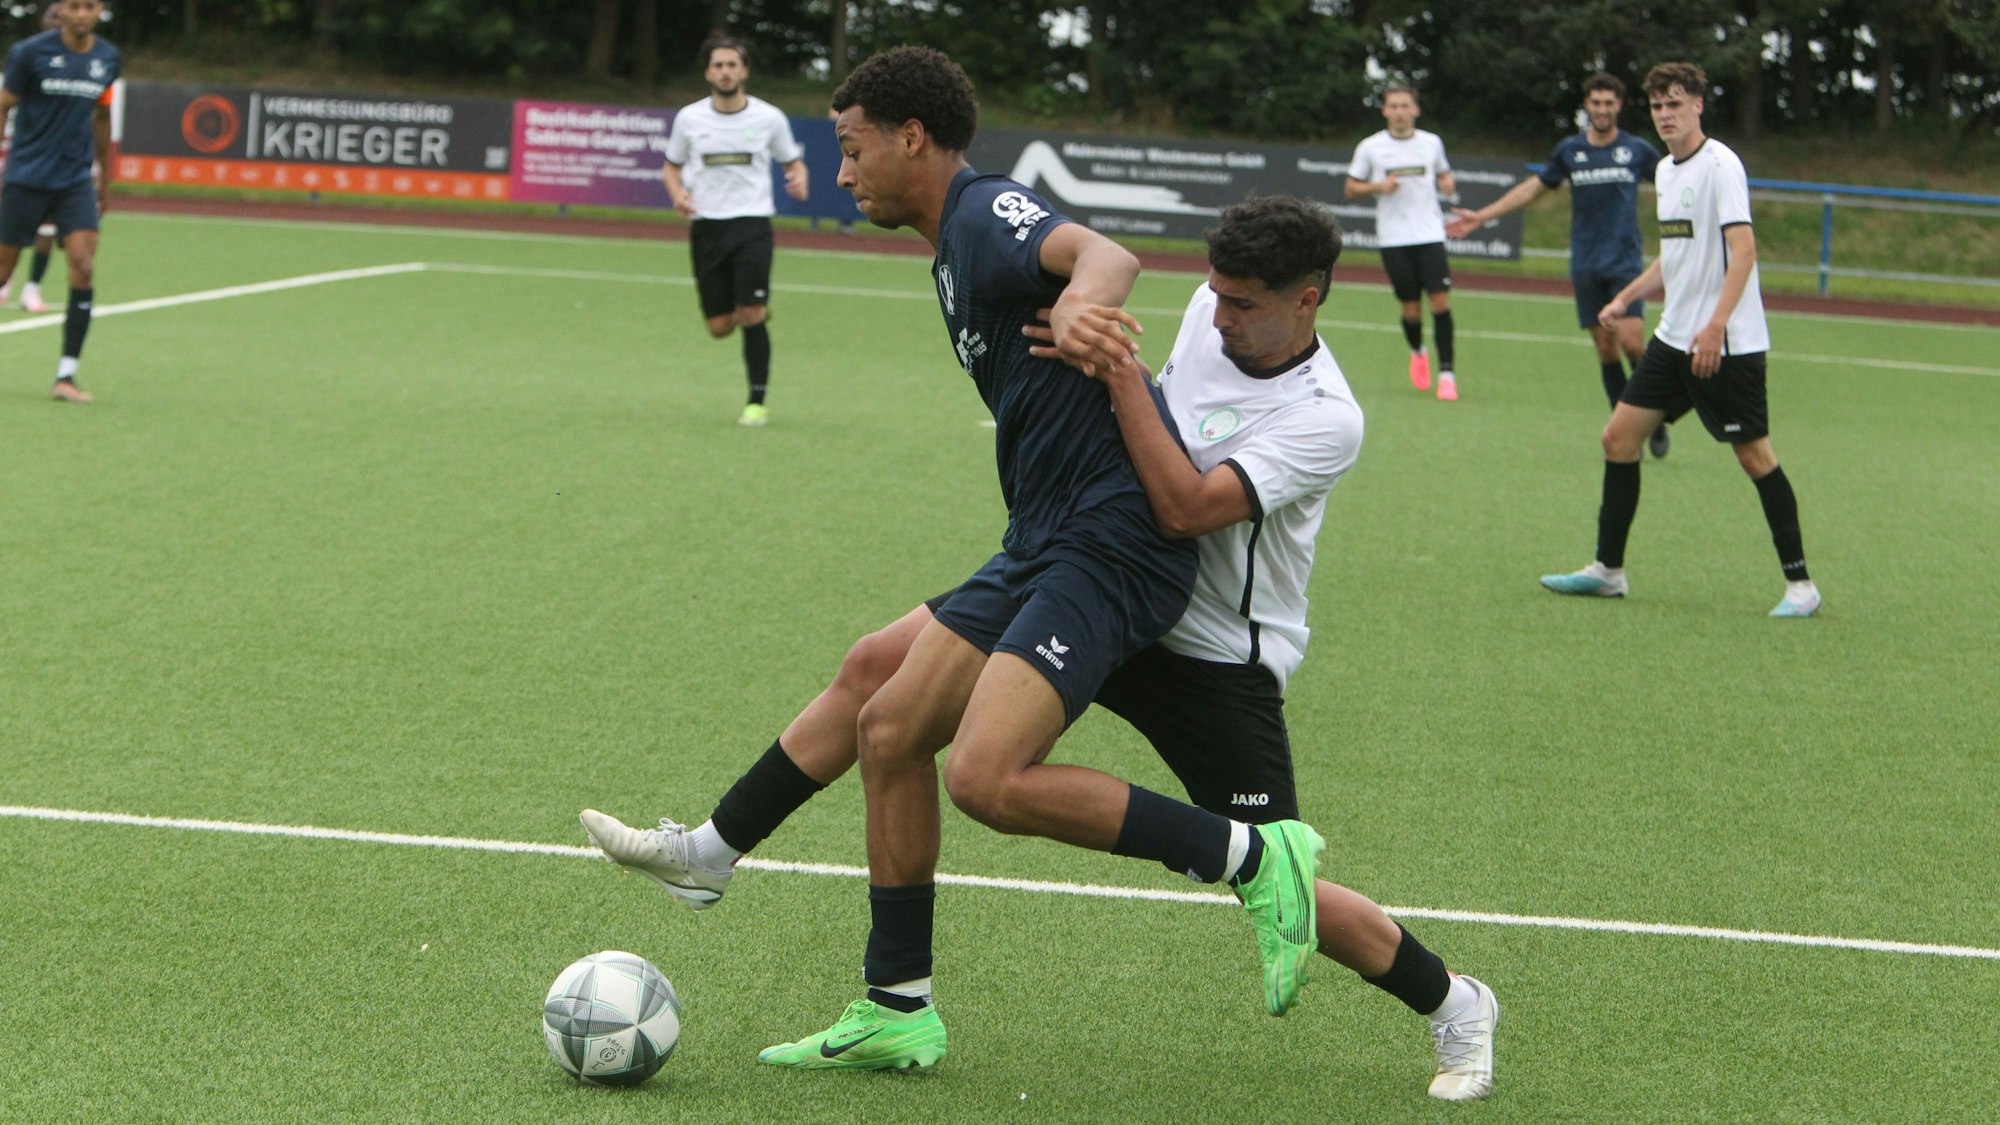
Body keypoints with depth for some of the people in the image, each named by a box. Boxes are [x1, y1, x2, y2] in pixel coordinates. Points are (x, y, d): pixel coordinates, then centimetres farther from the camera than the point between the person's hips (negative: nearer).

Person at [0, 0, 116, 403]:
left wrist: (104, 176, 23)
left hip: (76, 180, 3)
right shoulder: (32, 51, -8)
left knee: (83, 265, -12)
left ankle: (66, 376, -10)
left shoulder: (108, 57, 5)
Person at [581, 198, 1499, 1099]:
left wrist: (1116, 369, -34)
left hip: (1217, 658, -7)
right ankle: (711, 854, 6)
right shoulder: (1212, 308, -3)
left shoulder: (1325, 419, -24)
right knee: (879, 663, -4)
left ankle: (1454, 1006, 21)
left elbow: (1186, 507, -34)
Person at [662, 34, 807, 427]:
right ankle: (758, 311, 37)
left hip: (752, 223, -2)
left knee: (750, 316, -13)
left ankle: (757, 402, 0)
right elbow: (672, 166, 16)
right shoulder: (689, 118, 3)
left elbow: (793, 160, 12)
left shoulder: (769, 118, -1)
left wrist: (799, 179, -11)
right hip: (706, 227, 2)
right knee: (719, 327, 1)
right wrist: (678, 193, -6)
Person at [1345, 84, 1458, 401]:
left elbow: (1443, 175, 22)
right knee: (1411, 309, 0)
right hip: (1393, 239, -1)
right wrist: (1379, 186, -10)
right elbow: (1351, 188, 8)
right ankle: (1417, 352, 32)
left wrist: (1447, 183, -1)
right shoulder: (1370, 147, 3)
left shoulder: (1432, 143, 7)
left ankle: (1446, 372, -6)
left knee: (1440, 301, -12)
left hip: (1430, 233, 1)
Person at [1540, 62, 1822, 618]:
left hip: (1727, 344, -9)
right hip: (1673, 338, 9)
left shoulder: (1720, 165, -13)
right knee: (1619, 437, 5)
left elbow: (1743, 250, -20)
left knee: (1754, 456, -4)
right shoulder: (1666, 170, 14)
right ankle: (1608, 569, 13)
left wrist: (1716, 327, -28)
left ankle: (1799, 585, 5)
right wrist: (1625, 299, 18)